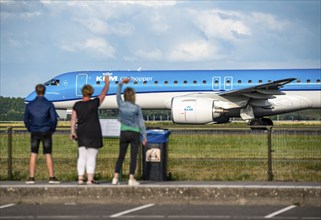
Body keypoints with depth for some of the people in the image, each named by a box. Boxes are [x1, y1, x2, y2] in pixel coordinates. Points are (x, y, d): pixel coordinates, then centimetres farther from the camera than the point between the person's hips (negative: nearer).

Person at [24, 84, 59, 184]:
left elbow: (26, 119, 6)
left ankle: (31, 178, -1)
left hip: (35, 133, 2)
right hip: (46, 133, -1)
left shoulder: (30, 105, 2)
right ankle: (51, 177, -2)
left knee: (33, 155, 4)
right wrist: (52, 130, 7)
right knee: (48, 155, 2)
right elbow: (54, 119, -8)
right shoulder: (49, 104, -5)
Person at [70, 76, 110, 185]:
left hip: (81, 133, 4)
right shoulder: (94, 103, -7)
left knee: (82, 157, 8)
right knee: (91, 157, -3)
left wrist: (73, 131, 0)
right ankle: (90, 179, -5)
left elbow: (73, 119, -1)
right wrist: (107, 83, 19)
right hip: (93, 133, -4)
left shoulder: (77, 105, 2)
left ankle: (80, 178, 6)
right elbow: (104, 93, 5)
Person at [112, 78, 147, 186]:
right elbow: (141, 123, -5)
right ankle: (131, 179, -5)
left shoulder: (121, 105, -2)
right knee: (133, 157, -1)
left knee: (121, 156, 9)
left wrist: (121, 83, 23)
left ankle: (115, 178, 3)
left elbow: (118, 94, 16)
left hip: (124, 133, 3)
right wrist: (144, 137, 0)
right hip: (135, 133, -3)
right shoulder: (136, 108, -8)